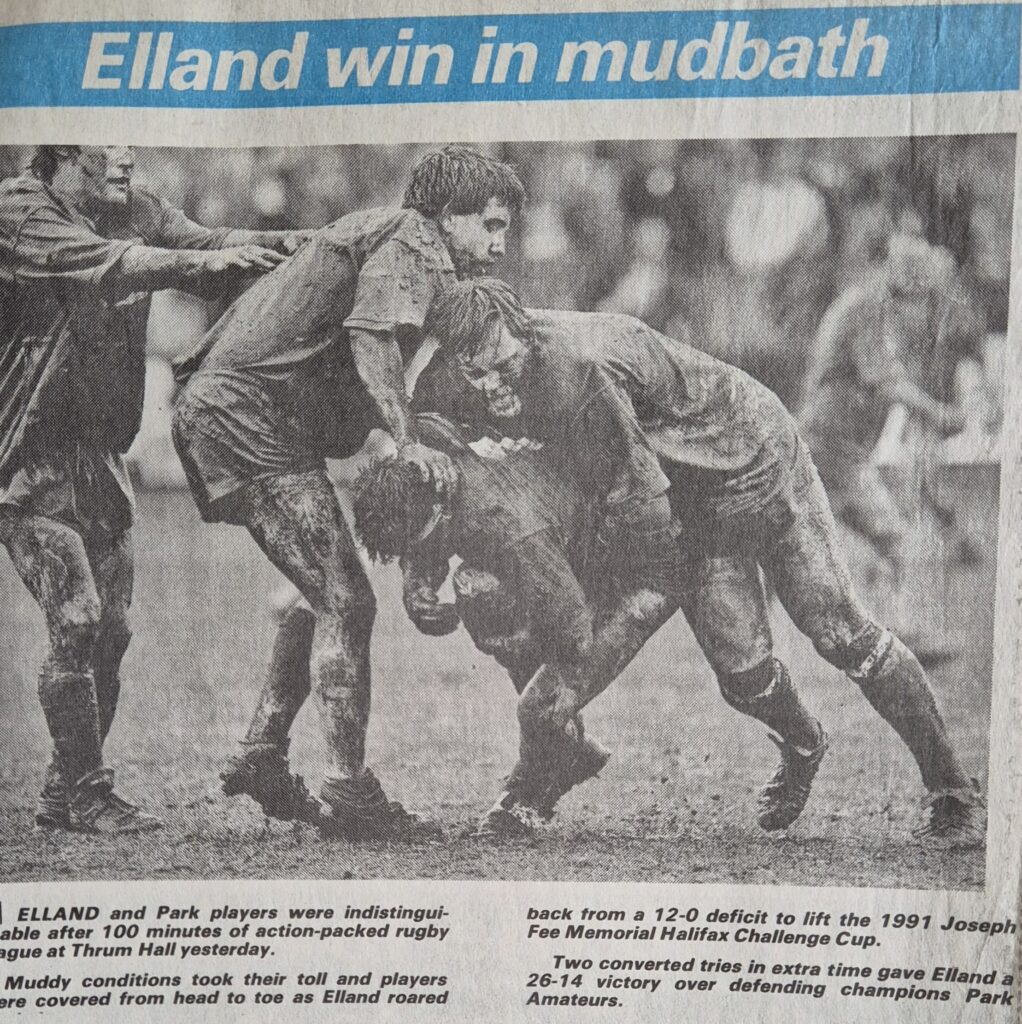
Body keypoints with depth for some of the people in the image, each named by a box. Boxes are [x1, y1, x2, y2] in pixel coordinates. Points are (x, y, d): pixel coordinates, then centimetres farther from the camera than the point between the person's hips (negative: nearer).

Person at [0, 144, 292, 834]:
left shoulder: (135, 213, 7)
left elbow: (202, 242, -3)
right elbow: (98, 262, -28)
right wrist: (203, 261, -38)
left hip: (101, 454, 7)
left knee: (112, 629, 6)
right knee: (77, 619, -13)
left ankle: (63, 796, 17)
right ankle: (86, 794, -2)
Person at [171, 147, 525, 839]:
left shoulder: (376, 237, 24)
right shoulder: (411, 243, -7)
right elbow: (371, 336, -24)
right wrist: (409, 443, -30)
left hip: (219, 409, 10)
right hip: (248, 412, -10)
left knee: (329, 595, 16)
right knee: (344, 601, -11)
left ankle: (262, 754, 17)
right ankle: (349, 794, -12)